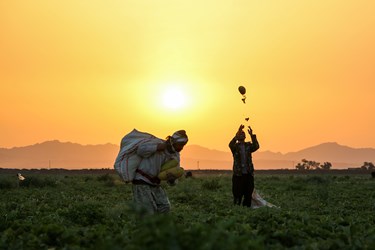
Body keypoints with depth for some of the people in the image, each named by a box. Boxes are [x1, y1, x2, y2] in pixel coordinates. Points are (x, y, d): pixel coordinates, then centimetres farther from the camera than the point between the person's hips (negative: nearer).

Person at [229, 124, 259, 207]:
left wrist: (252, 135, -21)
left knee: (248, 195, 4)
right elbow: (230, 145, -19)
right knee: (238, 195, -3)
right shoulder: (235, 146, 5)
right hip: (238, 174, -3)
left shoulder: (248, 145, 11)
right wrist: (237, 133, -30)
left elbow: (256, 146, -9)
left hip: (249, 173, 3)